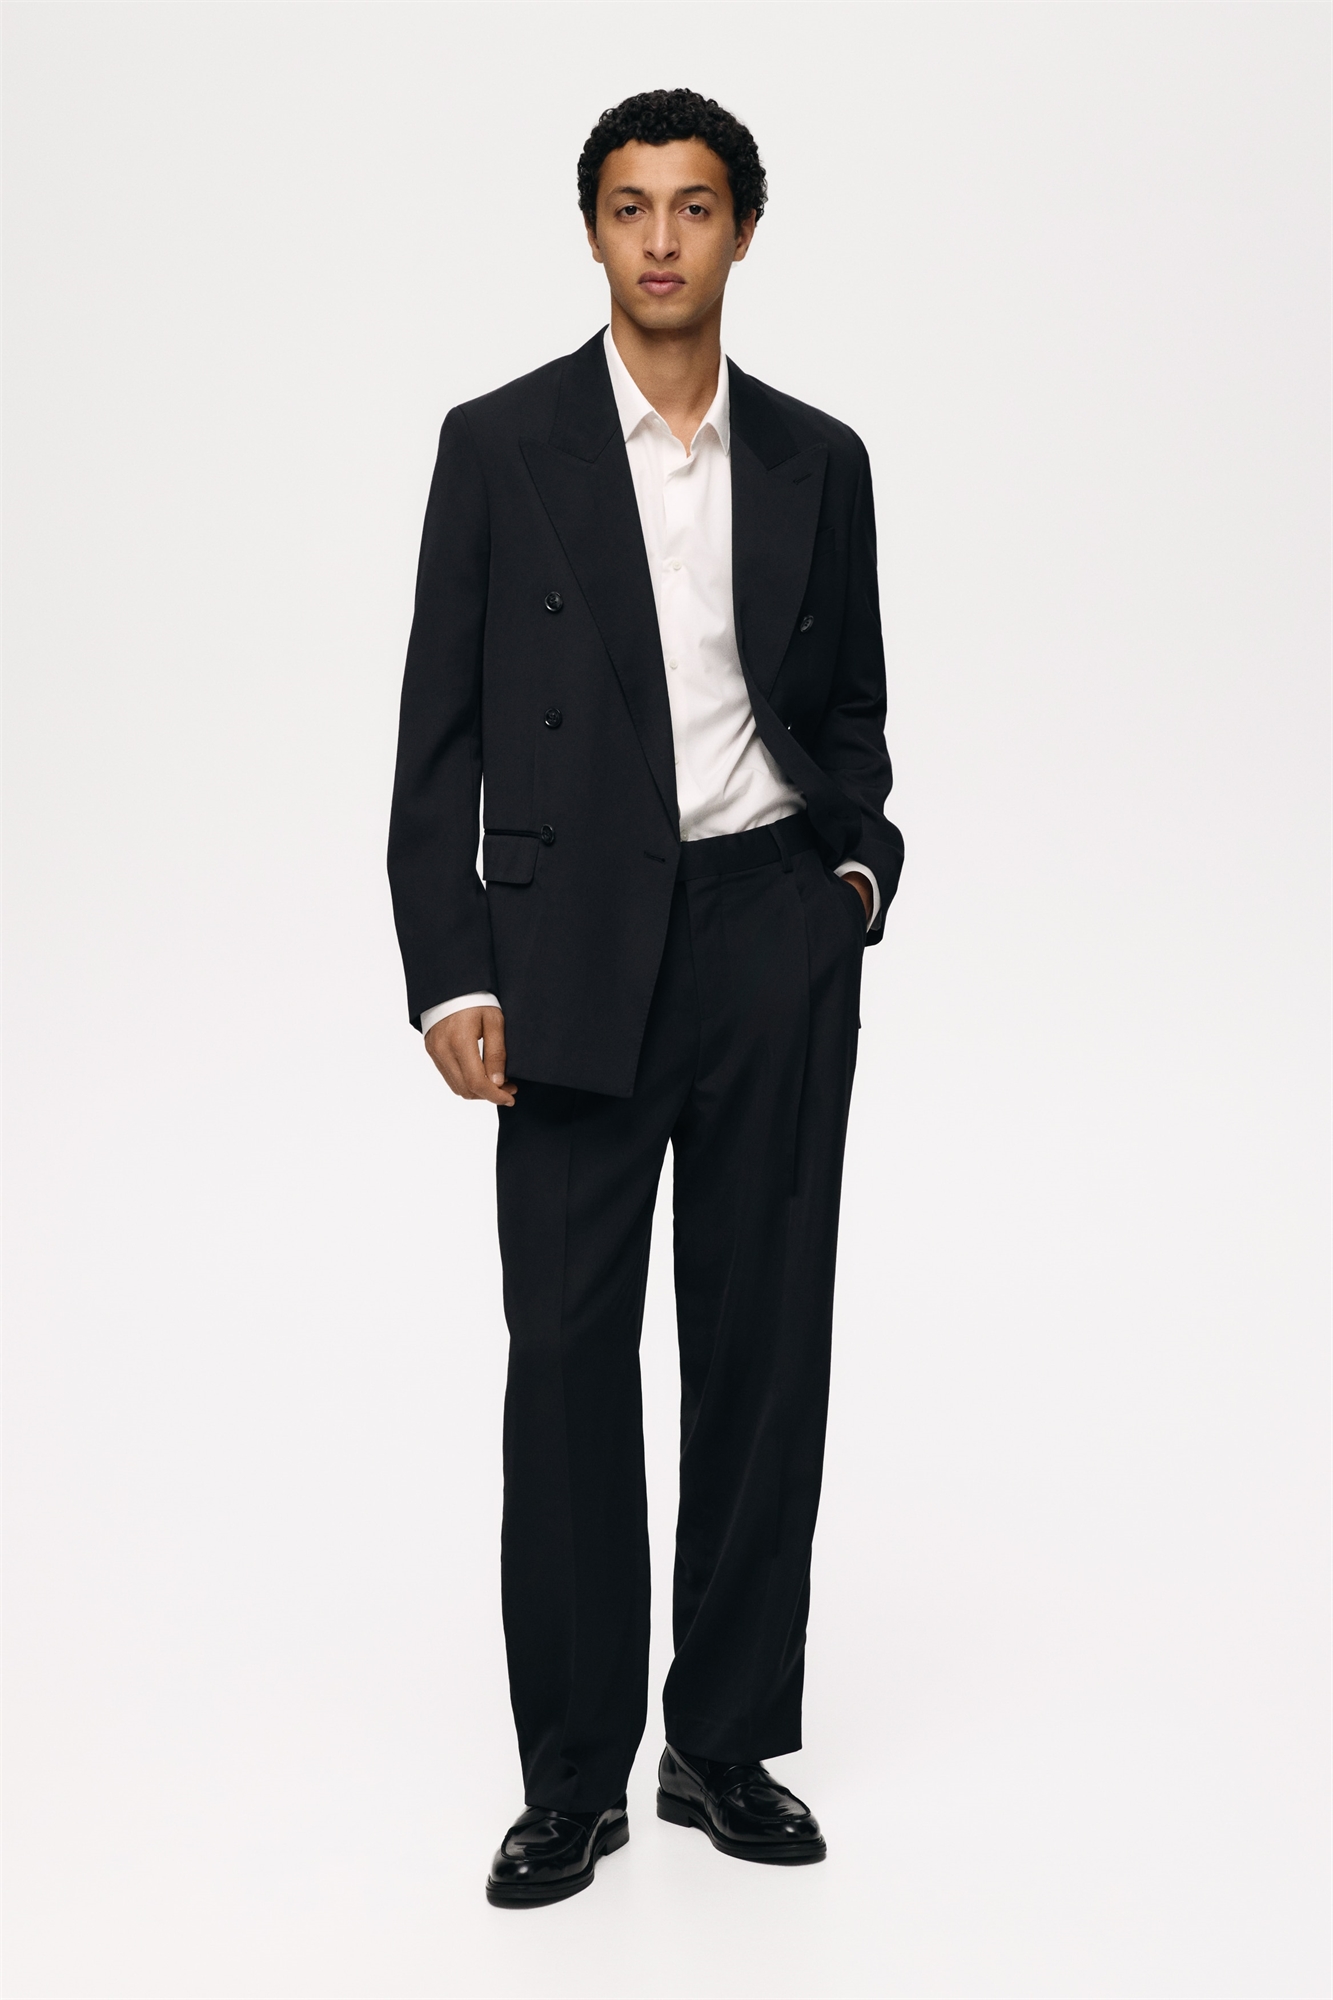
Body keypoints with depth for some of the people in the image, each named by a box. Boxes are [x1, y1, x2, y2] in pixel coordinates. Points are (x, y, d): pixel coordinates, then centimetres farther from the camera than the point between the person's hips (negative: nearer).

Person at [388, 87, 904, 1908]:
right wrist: (451, 974, -7)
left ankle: (728, 1743, 19)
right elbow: (441, 729, 0)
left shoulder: (818, 459, 9)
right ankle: (573, 1774, 11)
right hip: (580, 948, -2)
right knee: (568, 1353, -1)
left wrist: (859, 862, 0)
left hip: (779, 936, 2)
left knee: (765, 1338, 6)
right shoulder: (501, 445, 1)